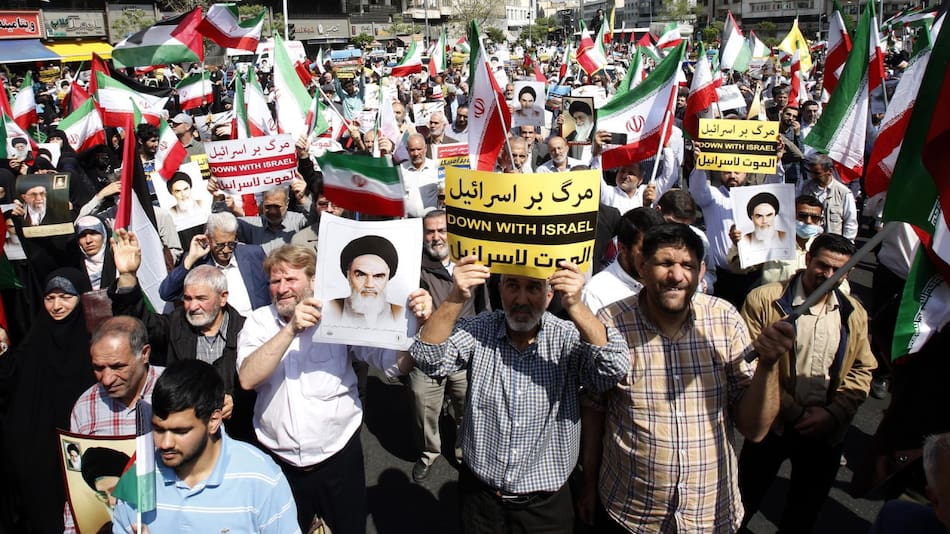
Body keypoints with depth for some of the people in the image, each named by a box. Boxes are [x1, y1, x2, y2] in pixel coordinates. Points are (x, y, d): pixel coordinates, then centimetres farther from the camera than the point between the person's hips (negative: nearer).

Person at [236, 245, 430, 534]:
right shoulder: (259, 322, -4)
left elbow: (396, 364, -17)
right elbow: (248, 379, -20)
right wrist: (290, 329, -31)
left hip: (339, 458, -1)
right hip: (278, 463, 1)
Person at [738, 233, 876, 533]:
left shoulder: (854, 314, 4)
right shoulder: (764, 300, -12)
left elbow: (862, 370, 5)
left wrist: (832, 413, -10)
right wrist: (793, 412, -15)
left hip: (826, 432, 4)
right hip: (772, 425, -4)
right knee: (745, 502, 11)